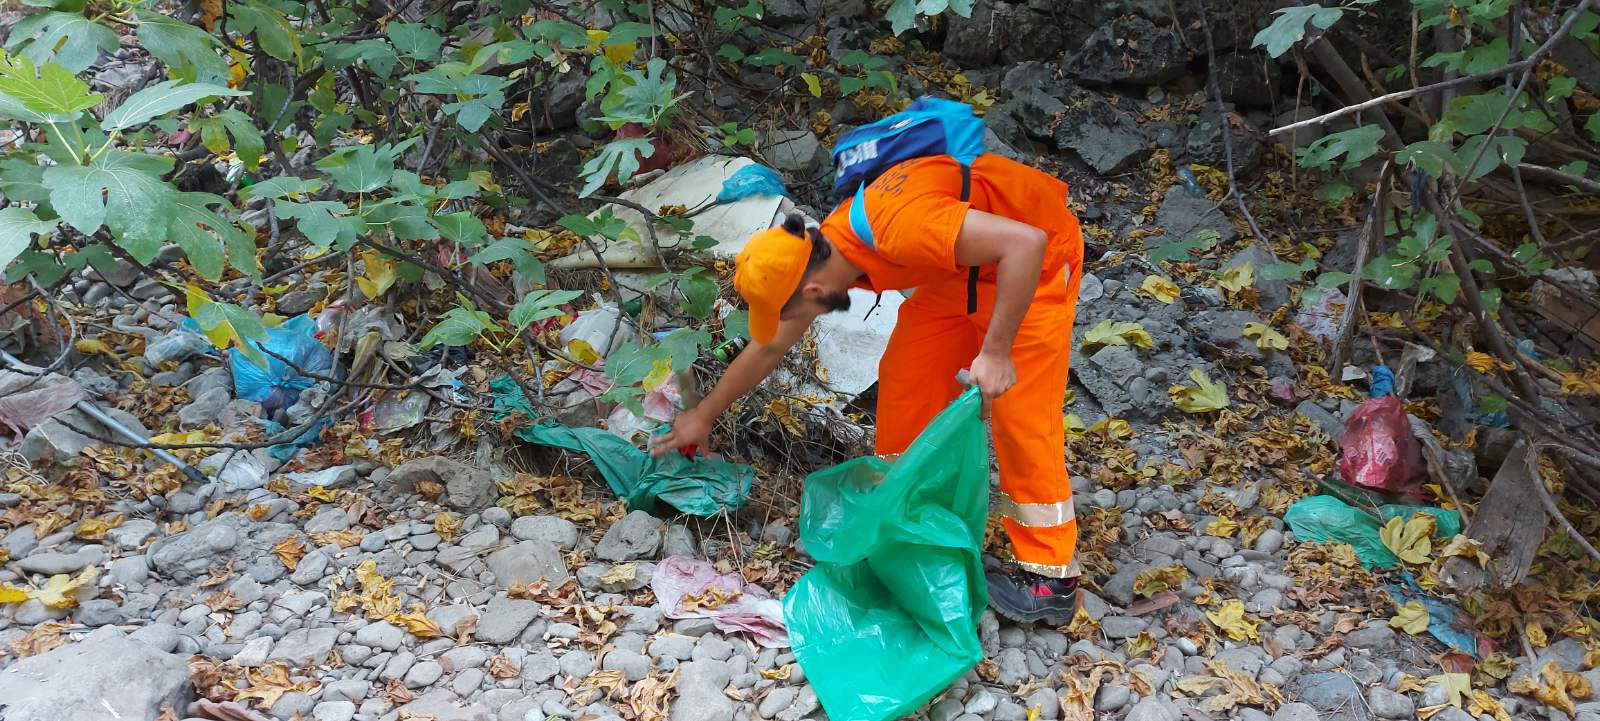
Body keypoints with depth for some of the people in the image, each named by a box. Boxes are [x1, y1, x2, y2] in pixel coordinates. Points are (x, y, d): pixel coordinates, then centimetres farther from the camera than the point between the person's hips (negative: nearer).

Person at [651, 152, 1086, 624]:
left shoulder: (896, 229, -36)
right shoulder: (823, 251, -8)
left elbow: (1025, 242, -38)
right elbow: (768, 347, 8)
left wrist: (996, 352, -36)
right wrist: (703, 416, 17)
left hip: (1033, 259, -8)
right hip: (963, 267, 8)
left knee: (1020, 412, -8)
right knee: (904, 379, 5)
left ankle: (1051, 579, 2)